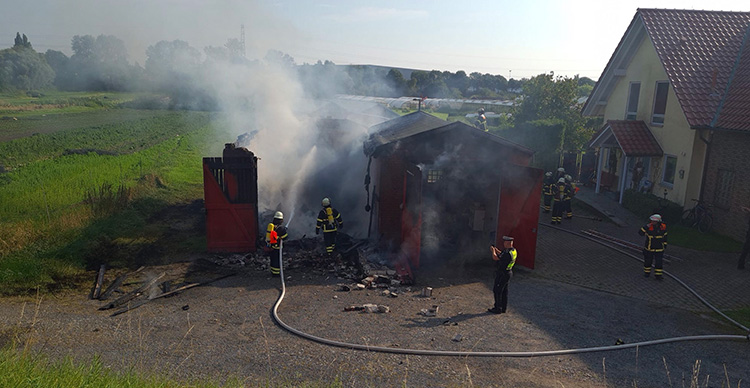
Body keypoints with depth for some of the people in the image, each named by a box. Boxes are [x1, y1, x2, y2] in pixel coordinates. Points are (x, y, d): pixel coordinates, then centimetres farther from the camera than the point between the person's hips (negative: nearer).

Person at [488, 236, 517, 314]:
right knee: (504, 291, 17)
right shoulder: (513, 250, 3)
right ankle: (504, 308, 26)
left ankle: (498, 309, 8)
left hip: (502, 274, -9)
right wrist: (496, 250, 13)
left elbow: (495, 258, -26)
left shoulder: (507, 253, -29)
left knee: (497, 291, 1)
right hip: (507, 273, 9)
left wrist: (493, 250, -10)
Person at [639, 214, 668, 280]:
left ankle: (658, 275, 17)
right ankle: (647, 272, 35)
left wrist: (665, 243, 13)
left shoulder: (662, 227, -11)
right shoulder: (649, 227, -19)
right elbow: (640, 233, -25)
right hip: (649, 249, -1)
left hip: (659, 249, 1)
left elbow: (664, 235, 7)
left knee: (658, 262, 3)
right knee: (648, 261, 14)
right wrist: (646, 227, -37)